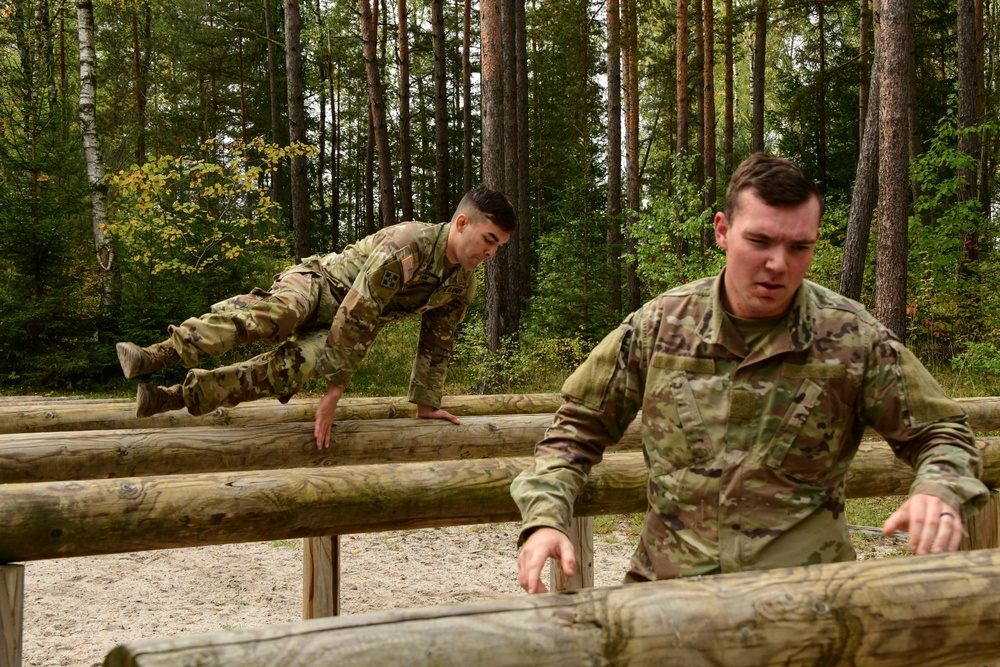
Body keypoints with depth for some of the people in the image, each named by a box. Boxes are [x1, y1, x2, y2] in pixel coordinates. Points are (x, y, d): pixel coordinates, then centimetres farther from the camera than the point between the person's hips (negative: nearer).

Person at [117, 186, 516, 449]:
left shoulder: (463, 286, -3)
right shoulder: (406, 246, -28)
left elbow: (436, 346, 10)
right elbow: (355, 317, -30)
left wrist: (426, 405, 10)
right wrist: (334, 391, -30)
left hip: (341, 332, 6)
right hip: (319, 284, -6)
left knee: (291, 367, -23)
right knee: (273, 312, -39)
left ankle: (173, 398, -22)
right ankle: (157, 356, -42)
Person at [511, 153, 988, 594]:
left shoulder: (853, 339, 0)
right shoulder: (658, 326, 3)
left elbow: (942, 434, 10)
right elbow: (578, 428, 13)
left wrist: (938, 493, -12)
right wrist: (544, 518, -3)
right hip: (667, 590, 1)